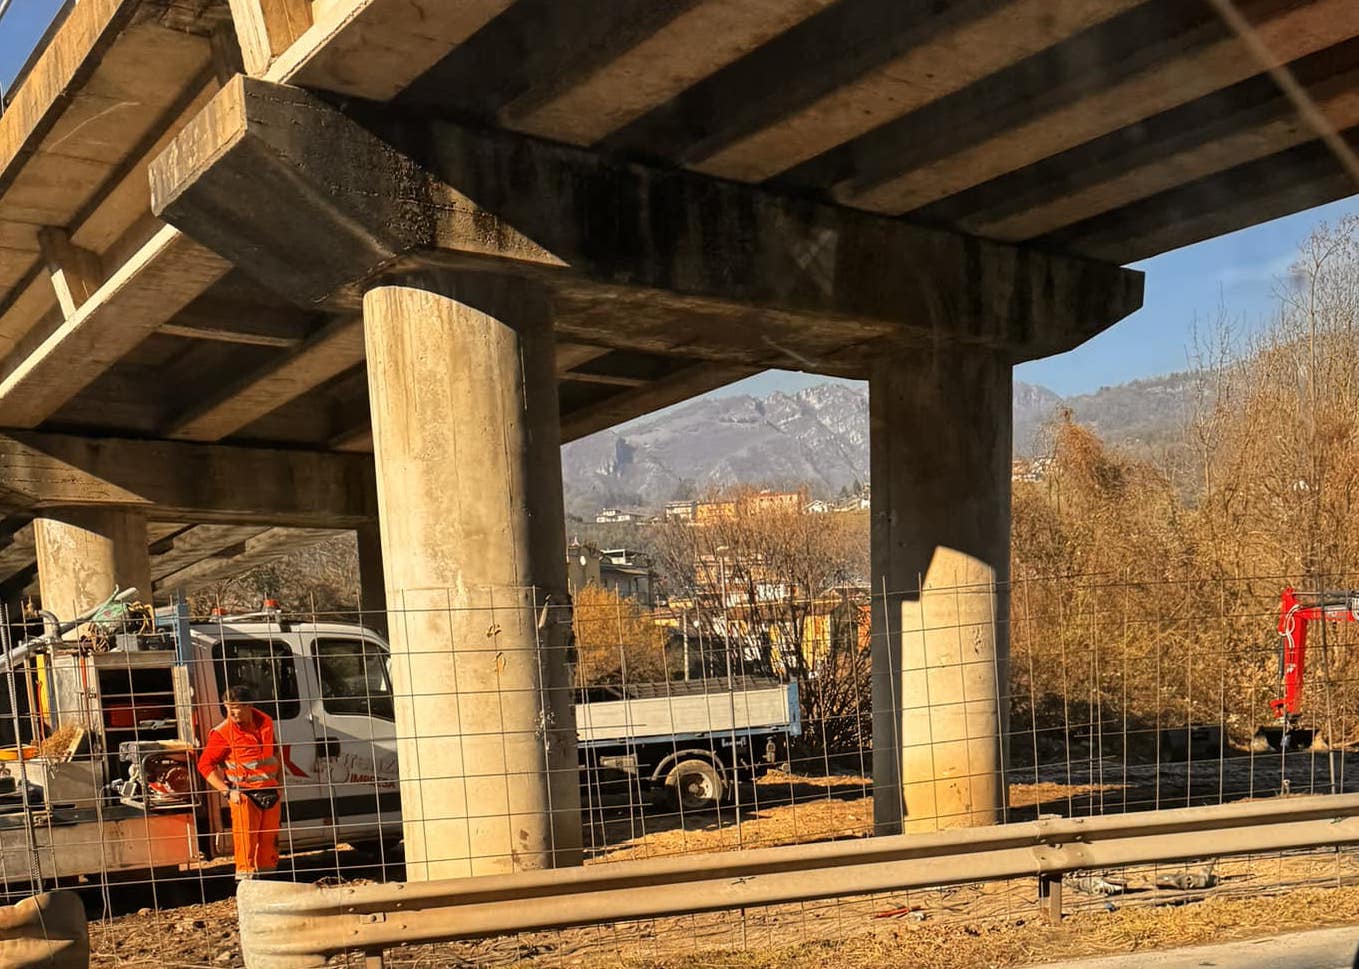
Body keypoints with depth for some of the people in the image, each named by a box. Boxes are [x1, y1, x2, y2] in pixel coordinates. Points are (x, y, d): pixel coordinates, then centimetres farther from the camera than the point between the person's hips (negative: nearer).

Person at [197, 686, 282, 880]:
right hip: (244, 794, -5)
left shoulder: (266, 721, 5)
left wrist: (279, 780, 14)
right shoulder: (222, 733, -11)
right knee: (246, 839, -10)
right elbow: (204, 764, -9)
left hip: (270, 791, 5)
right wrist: (227, 791, -14)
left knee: (270, 838, 11)